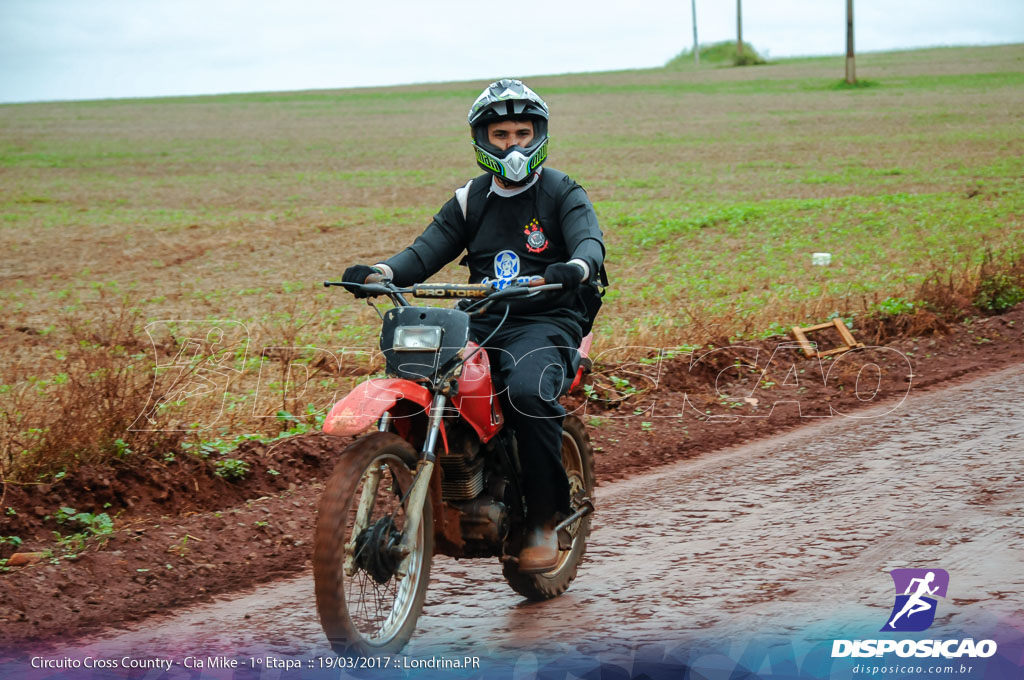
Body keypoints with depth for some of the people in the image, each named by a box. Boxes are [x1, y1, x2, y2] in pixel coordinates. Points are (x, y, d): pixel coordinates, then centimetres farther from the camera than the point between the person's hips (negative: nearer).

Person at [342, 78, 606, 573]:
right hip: (480, 323, 4)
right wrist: (378, 273, -15)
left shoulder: (562, 193, 4)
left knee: (528, 393, -35)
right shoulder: (470, 200, 16)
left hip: (547, 322, -4)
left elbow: (589, 241, -14)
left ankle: (544, 521, -19)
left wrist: (575, 268, -39)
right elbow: (425, 253, 7)